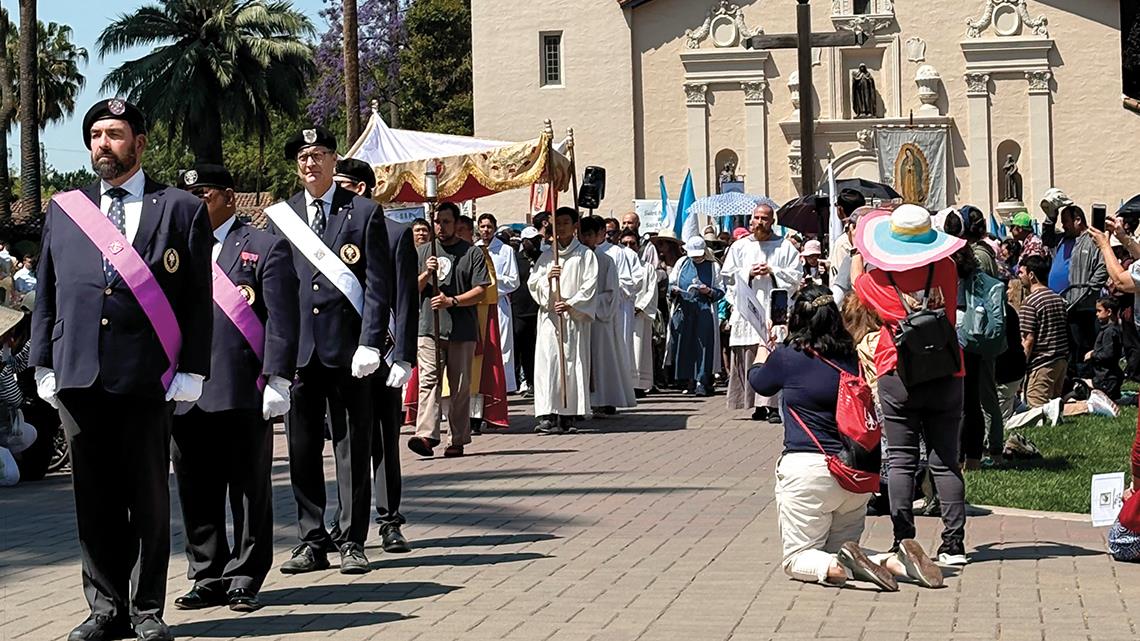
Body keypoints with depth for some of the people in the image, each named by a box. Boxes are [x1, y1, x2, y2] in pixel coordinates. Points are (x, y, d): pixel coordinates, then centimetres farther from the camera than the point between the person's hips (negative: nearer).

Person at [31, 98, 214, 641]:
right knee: (93, 498, 6)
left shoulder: (181, 210, 6)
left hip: (147, 378, -3)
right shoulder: (64, 210, 15)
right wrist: (44, 365, 8)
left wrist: (191, 372, -5)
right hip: (77, 376, 3)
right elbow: (47, 293, 16)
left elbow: (198, 300, 2)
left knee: (149, 500, 3)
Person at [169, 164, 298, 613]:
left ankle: (244, 580, 12)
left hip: (244, 394, -4)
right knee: (196, 494, 7)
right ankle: (208, 579, 17)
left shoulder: (266, 248, 2)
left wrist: (277, 381, -12)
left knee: (250, 492, 4)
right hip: (184, 395, 4)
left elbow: (282, 321, -4)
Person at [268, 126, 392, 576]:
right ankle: (311, 541, 12)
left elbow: (378, 285, -1)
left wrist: (370, 343, -10)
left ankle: (351, 542, 8)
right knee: (302, 449, 4)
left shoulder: (365, 213, 4)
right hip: (298, 348, 3)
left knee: (353, 447, 2)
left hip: (348, 348, -2)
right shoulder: (279, 216, 11)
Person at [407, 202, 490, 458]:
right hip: (428, 328, 1)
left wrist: (452, 301, -14)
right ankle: (426, 435, -23)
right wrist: (426, 274, -5)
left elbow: (480, 291, -1)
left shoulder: (472, 253, 5)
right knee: (428, 381, -12)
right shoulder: (423, 252, 15)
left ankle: (457, 440, 9)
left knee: (460, 387, 3)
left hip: (462, 331, -1)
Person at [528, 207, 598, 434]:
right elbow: (532, 283, 12)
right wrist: (547, 277, -8)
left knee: (572, 363, -3)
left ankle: (568, 416, 1)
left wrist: (570, 304, -14)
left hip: (573, 317, -2)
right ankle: (547, 415, -12)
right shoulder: (546, 255, 15)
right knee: (546, 362, -8)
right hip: (548, 316, 2)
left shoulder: (585, 255, 5)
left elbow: (589, 286, -2)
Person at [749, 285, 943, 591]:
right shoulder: (852, 357, 5)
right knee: (840, 548, 19)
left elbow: (759, 382, 16)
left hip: (807, 467, -5)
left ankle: (835, 568, -25)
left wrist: (763, 348, 39)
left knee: (797, 557, 6)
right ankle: (896, 561, -8)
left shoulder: (787, 356, -7)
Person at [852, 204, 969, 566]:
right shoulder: (946, 270, -2)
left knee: (901, 460, 3)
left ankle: (903, 540, -1)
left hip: (898, 377, -2)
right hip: (946, 376, 2)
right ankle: (954, 544, 1)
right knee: (945, 461, 4)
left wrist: (860, 248, 35)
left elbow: (856, 277, 19)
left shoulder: (880, 280, -5)